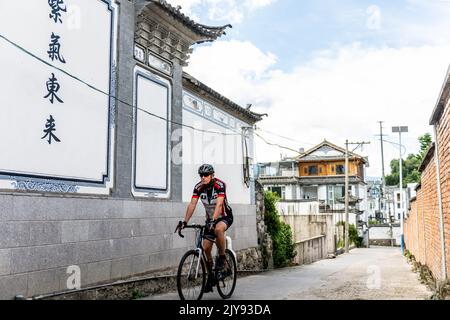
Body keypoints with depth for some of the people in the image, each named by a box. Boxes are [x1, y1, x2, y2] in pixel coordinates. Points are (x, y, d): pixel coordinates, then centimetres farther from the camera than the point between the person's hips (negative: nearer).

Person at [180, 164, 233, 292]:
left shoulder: (220, 185, -24)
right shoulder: (198, 187, -11)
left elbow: (219, 204, -35)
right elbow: (192, 204, -17)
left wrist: (213, 220, -48)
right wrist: (185, 221, -28)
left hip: (225, 217, -5)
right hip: (210, 219, 5)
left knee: (218, 229, -39)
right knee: (206, 248, -5)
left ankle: (222, 257, -17)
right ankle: (210, 276, 12)